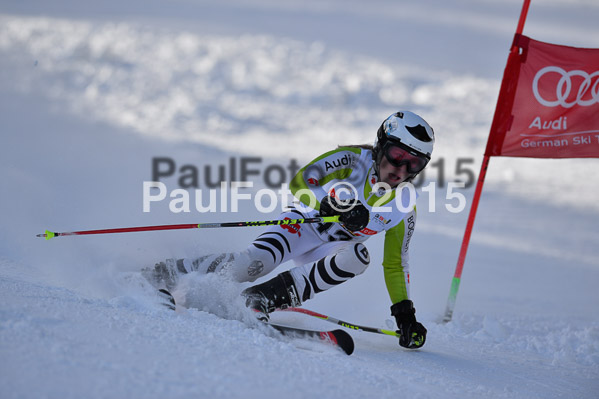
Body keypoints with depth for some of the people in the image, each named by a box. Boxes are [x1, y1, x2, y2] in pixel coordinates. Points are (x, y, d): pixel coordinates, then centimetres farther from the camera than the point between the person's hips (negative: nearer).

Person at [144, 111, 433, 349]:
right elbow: (300, 182, -28)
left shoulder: (404, 207, -7)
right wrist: (330, 204, -46)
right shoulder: (353, 158, -18)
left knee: (357, 257, -32)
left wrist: (404, 311, -7)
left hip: (328, 252, 4)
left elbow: (395, 264, 2)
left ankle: (261, 298, -32)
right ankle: (165, 274, -14)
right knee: (256, 262, -32)